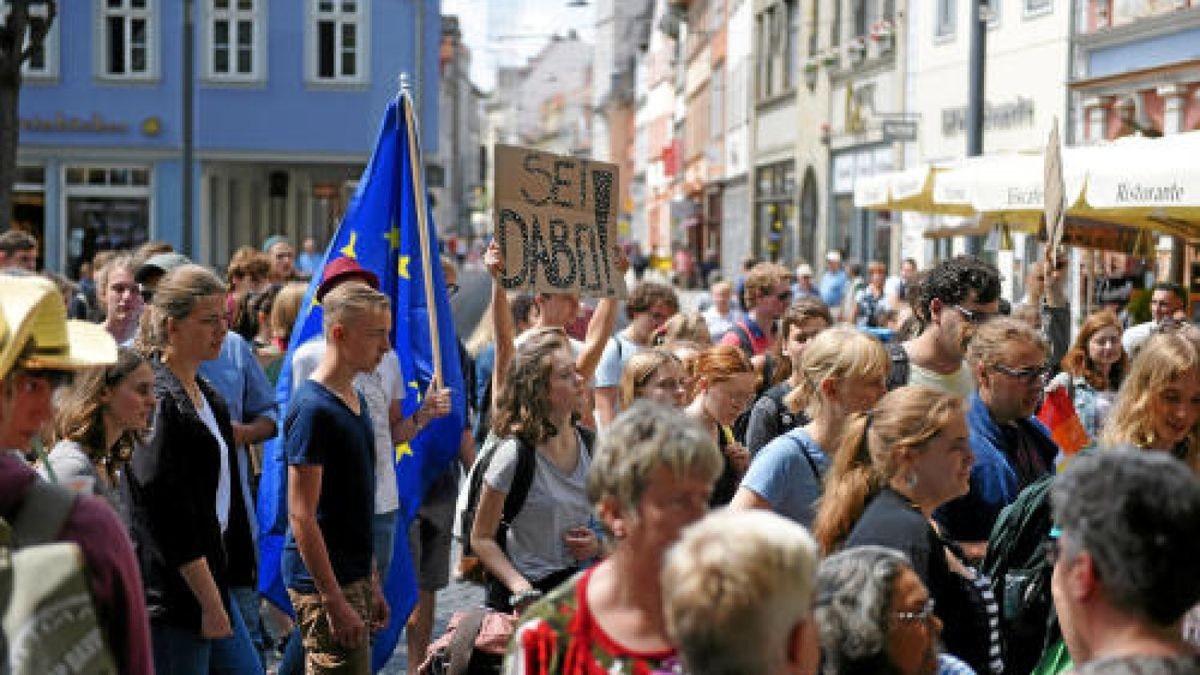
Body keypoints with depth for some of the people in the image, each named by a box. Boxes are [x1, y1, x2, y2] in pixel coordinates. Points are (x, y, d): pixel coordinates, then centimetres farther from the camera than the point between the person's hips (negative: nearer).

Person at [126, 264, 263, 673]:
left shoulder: (205, 394, 12)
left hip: (210, 580, 9)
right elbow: (168, 516, -20)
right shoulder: (158, 399, -17)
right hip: (171, 593, -9)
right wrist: (210, 603, -18)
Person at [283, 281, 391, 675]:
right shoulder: (313, 408, -16)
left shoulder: (356, 400, 13)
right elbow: (301, 516, -19)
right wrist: (335, 601, -20)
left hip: (355, 578, 9)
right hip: (324, 583, -9)